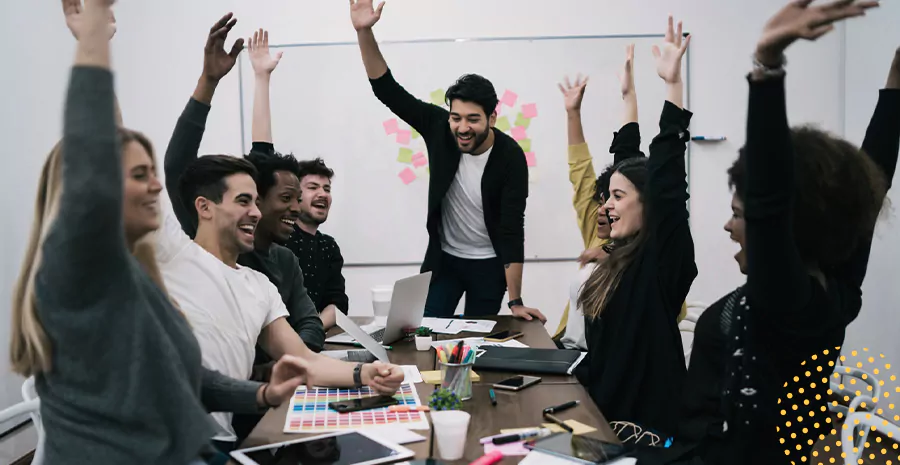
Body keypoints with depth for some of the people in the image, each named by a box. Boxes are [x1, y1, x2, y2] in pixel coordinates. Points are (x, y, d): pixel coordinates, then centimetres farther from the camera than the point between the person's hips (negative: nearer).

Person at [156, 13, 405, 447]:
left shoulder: (260, 287, 18)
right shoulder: (173, 253, -2)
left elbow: (302, 360, 13)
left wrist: (362, 373, -7)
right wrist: (207, 81, -15)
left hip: (224, 443, 7)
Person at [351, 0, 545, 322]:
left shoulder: (510, 157, -23)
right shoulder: (439, 128, -16)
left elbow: (512, 229, -23)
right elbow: (387, 90, -15)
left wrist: (516, 301, -24)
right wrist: (364, 31, -29)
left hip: (489, 263, -2)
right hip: (443, 257, 2)